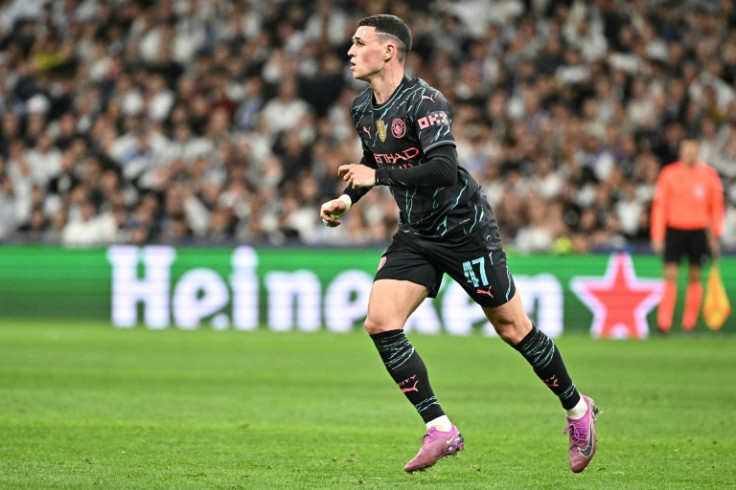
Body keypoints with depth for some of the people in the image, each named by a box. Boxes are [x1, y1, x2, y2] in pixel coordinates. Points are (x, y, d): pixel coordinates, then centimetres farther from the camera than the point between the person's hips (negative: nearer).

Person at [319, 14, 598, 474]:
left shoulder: (423, 100, -21)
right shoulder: (362, 108, 5)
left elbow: (444, 168, -30)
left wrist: (378, 176, -26)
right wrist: (347, 199, 9)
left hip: (465, 228, -7)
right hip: (416, 235, 7)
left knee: (512, 328, 1)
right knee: (380, 323, -11)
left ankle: (577, 409, 23)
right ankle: (440, 430, -6)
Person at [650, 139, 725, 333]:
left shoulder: (709, 175, 3)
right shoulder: (669, 174, -1)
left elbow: (716, 207, 8)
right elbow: (659, 206, 0)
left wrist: (715, 236, 4)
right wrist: (657, 237, -5)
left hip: (698, 231, 2)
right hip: (674, 229, -2)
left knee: (695, 277, 4)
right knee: (670, 277, -8)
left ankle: (689, 323, 10)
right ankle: (664, 323, -9)